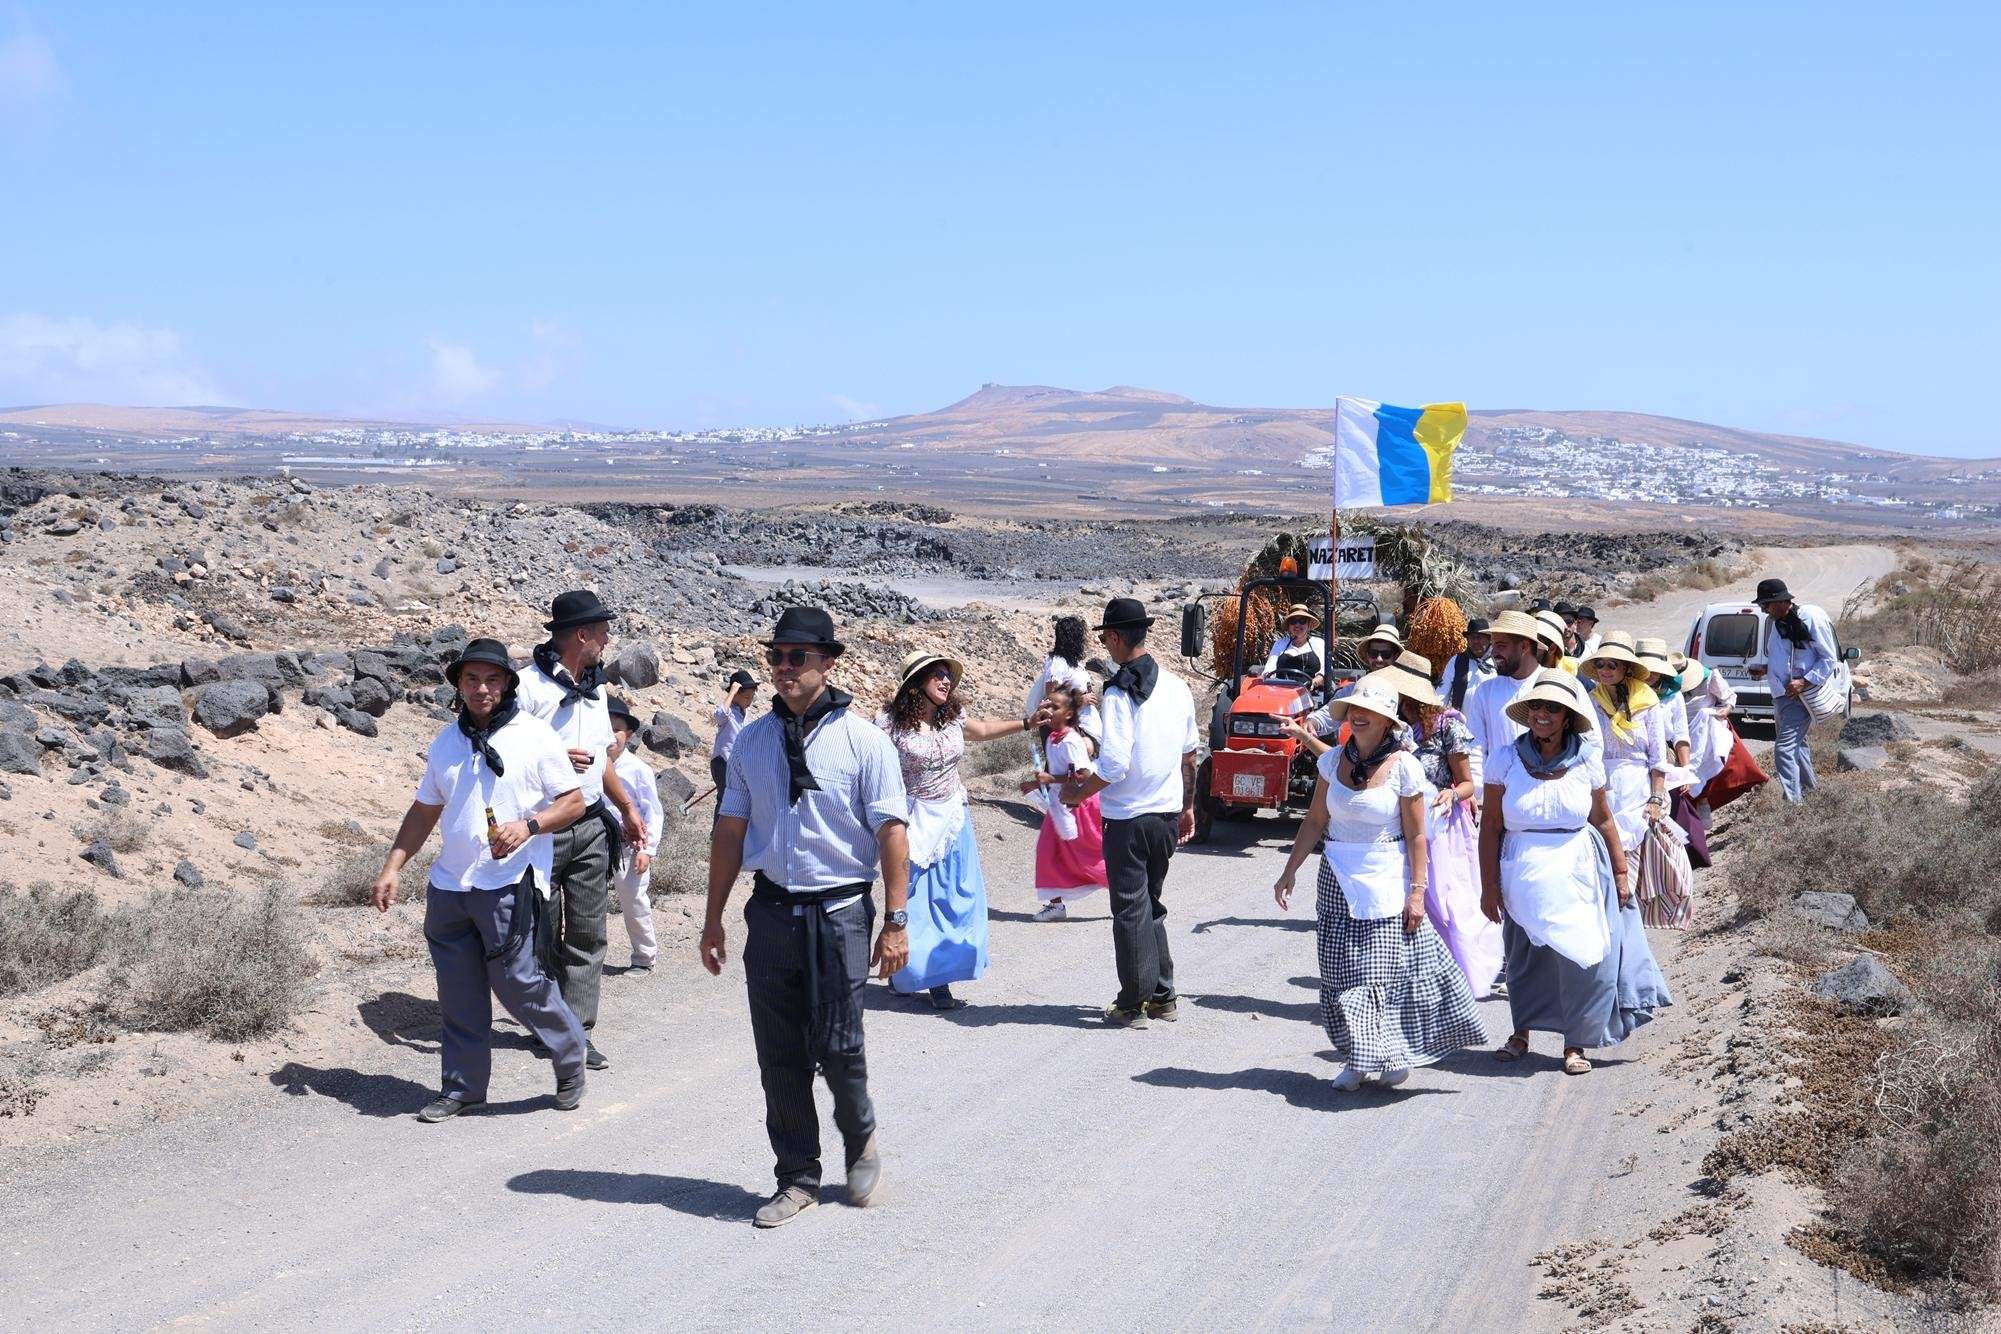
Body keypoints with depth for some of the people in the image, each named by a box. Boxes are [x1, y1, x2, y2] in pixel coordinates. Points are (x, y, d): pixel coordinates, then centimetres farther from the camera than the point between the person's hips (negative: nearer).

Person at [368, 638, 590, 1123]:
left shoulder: (534, 735, -2)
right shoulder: (446, 741, 12)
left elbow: (574, 802, -1)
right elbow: (424, 811, 19)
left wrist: (527, 826, -18)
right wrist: (391, 868, 10)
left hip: (511, 885, -5)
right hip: (449, 885, 5)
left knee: (519, 983, -7)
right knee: (458, 995, 7)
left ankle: (570, 1056, 16)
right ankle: (461, 1087, 18)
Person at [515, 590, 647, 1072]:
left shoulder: (594, 688, 15)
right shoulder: (530, 685, -10)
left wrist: (628, 808, 22)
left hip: (591, 826, 6)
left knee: (588, 933, 2)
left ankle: (577, 1030, 4)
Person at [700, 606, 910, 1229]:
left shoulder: (862, 740, -4)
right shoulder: (751, 741, 8)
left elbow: (891, 832, -6)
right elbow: (731, 830, 13)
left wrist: (894, 922, -11)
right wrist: (713, 919, 11)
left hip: (839, 913, -4)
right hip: (771, 913, 4)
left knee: (837, 1048, -3)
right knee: (779, 1057, 6)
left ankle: (861, 1143, 26)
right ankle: (797, 1179, 18)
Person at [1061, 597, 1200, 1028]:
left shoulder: (1119, 694, -18)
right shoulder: (1176, 686, 4)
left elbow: (1113, 767, -22)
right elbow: (1189, 753, 12)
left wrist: (1078, 793, -6)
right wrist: (1188, 807, 22)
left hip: (1128, 818, -6)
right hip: (1168, 815, 6)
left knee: (1130, 910, 4)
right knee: (1152, 905, 19)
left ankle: (1133, 1005, 10)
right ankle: (1163, 996, 22)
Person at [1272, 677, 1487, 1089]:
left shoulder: (1403, 767, -8)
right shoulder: (1334, 761, 3)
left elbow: (1416, 836, -7)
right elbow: (1315, 820, 8)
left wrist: (1417, 892, -10)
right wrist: (1289, 873, 6)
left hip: (1386, 880, -4)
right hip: (1338, 879, 4)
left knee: (1385, 970, -6)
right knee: (1340, 973, 3)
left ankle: (1393, 1053, 12)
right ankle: (1357, 1059, 13)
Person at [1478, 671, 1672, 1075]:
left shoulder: (1586, 762, -2)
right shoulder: (1505, 760, -6)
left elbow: (1603, 821, 7)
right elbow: (1490, 826, -4)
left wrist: (1620, 872, 8)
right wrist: (1489, 885, -6)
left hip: (1577, 873, 0)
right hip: (1523, 874, 0)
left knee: (1581, 956, -2)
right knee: (1524, 955, 12)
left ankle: (1576, 1043, 12)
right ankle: (1521, 1033, 30)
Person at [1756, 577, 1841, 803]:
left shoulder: (1811, 618, -15)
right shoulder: (1778, 622, 10)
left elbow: (1830, 659, -12)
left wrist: (1804, 682, -20)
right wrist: (1764, 669, 7)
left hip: (1801, 695, -9)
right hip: (1781, 694, 9)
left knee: (1784, 748, -17)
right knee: (1796, 744, 22)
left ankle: (1792, 803, -18)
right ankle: (1809, 791, 38)